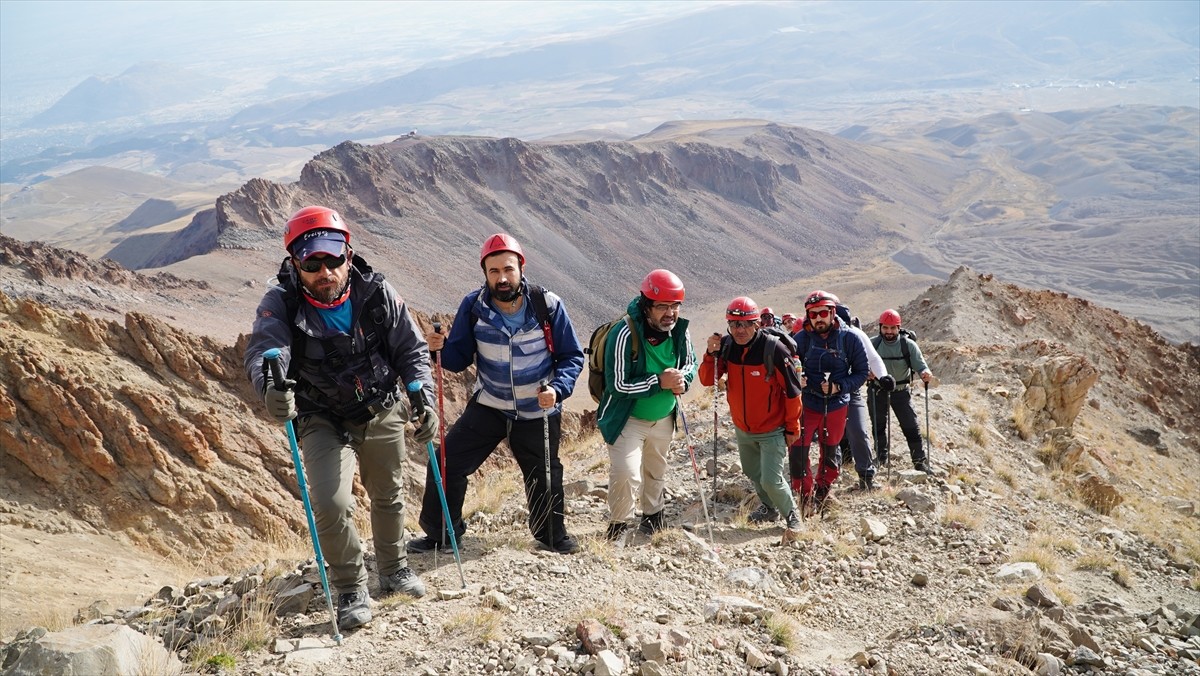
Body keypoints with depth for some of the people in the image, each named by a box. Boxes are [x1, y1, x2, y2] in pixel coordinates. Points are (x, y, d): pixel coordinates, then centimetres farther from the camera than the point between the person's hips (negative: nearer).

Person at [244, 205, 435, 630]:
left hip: (383, 412, 3)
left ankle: (394, 570, 46)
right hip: (324, 421, -2)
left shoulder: (376, 294, -16)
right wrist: (271, 385, -62)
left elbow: (411, 349, -7)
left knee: (388, 497, 19)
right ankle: (351, 591, 7)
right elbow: (263, 348, -40)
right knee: (331, 505, -18)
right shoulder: (281, 304, -22)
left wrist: (422, 395, -22)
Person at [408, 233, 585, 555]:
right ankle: (440, 532, 15)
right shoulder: (473, 306, -13)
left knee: (545, 477, 16)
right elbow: (459, 359, -4)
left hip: (538, 412, -1)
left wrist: (558, 388, -27)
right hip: (488, 406, 1)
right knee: (446, 463, -6)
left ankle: (551, 534, 42)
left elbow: (572, 356, -9)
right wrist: (441, 348, -26)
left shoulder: (548, 306, -17)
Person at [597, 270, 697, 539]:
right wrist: (659, 381, -31)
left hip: (664, 418, 6)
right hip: (627, 419, -6)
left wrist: (683, 379, -18)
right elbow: (617, 385, -28)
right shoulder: (625, 334, -30)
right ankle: (617, 527, 7)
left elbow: (691, 363, 6)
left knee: (656, 472, 25)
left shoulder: (680, 331, -12)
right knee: (626, 475, -18)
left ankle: (652, 517, 49)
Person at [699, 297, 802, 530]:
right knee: (753, 473, 23)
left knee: (771, 480, -10)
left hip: (771, 430, -6)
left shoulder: (774, 349, -23)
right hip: (742, 429, 6)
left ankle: (791, 514, 17)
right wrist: (711, 353, -26)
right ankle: (769, 507, 48)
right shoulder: (726, 346, -8)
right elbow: (707, 380, -9)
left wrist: (792, 427, -9)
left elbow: (792, 391, -15)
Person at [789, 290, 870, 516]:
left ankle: (822, 492, 40)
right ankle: (806, 495, 14)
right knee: (797, 452, -9)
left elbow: (861, 372, -2)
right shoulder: (801, 339, -7)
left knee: (830, 453, 15)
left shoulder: (849, 339, -8)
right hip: (806, 404, 0)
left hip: (836, 406, 0)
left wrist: (840, 386, -18)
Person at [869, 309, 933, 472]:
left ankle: (920, 460, 6)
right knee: (878, 425, 13)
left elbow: (919, 364, -12)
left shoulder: (908, 344, -11)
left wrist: (925, 373, -34)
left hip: (901, 391, -1)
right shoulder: (873, 344, -8)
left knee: (911, 426, -3)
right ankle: (882, 456, 31)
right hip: (878, 391, 1)